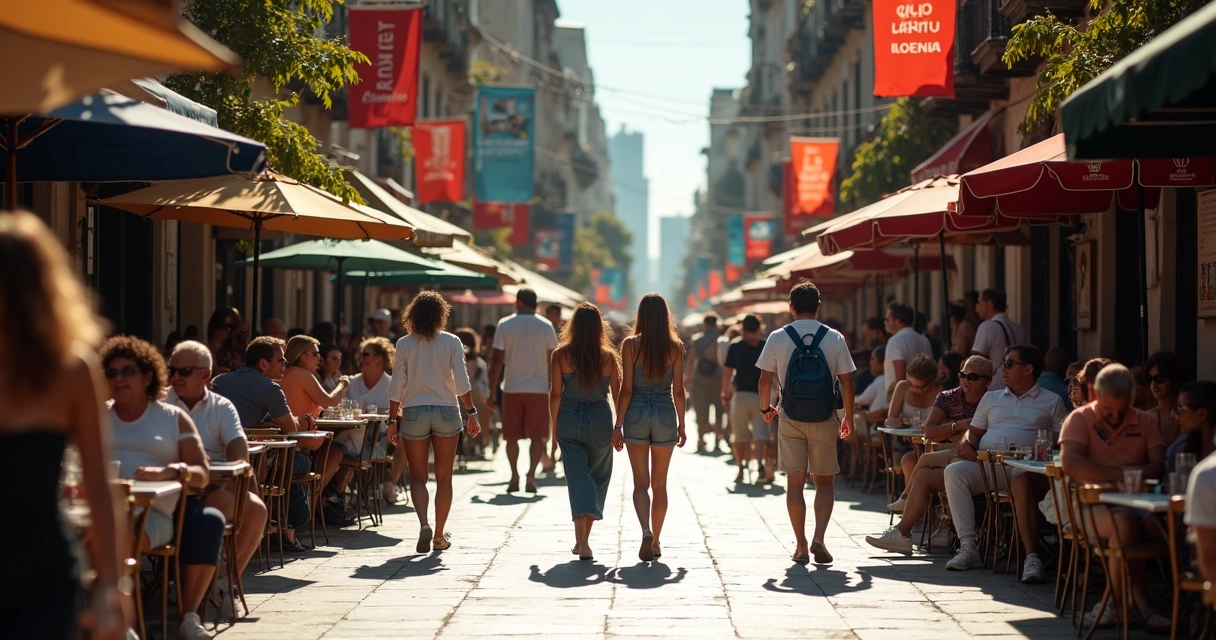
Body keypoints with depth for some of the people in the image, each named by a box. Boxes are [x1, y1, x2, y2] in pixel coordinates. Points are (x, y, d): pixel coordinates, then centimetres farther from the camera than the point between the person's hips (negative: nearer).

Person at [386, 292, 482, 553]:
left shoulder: (404, 344, -1)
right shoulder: (451, 342, -2)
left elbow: (396, 387, -2)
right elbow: (462, 382, -7)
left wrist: (393, 420, 4)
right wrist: (471, 413, 0)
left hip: (413, 414, 0)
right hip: (446, 413, 0)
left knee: (417, 477, 8)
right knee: (444, 477, 10)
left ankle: (424, 524, -15)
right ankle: (439, 536, 12)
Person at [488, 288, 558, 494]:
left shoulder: (505, 325, -1)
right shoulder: (546, 326, 2)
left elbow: (497, 361, -2)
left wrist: (492, 391, 3)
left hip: (512, 389, 0)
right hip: (539, 389, 0)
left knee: (512, 436, 10)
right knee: (536, 436, 1)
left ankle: (514, 476, 9)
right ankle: (531, 474, -14)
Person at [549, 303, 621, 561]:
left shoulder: (561, 355, -6)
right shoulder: (608, 356, -4)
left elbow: (556, 393, -4)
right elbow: (617, 395, -3)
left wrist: (554, 425, 7)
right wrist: (620, 428, 3)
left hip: (570, 422, -1)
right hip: (600, 421, 1)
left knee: (578, 479, -1)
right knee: (598, 479, 17)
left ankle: (582, 541, -16)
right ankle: (583, 539, 21)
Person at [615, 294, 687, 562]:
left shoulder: (630, 344, -6)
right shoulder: (676, 347, -1)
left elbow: (626, 389, -7)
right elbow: (678, 391, 1)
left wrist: (618, 424, -1)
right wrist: (681, 425, 10)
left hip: (636, 414, -1)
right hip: (665, 415, 1)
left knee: (641, 482, 2)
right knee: (659, 484, 13)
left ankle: (646, 531, -22)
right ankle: (656, 542, 19)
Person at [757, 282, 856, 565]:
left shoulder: (777, 338, -2)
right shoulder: (834, 338, -2)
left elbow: (765, 379, -1)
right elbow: (847, 382, -2)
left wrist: (765, 408, 17)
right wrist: (849, 417, 9)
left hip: (790, 417, 0)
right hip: (824, 418, 0)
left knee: (795, 482, 6)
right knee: (824, 481, 10)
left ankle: (801, 546, 6)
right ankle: (818, 537, -8)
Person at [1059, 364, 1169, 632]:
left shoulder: (1144, 421, 18)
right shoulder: (1080, 419, 5)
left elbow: (1159, 464, 6)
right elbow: (1069, 464, -11)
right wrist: (1118, 474, -14)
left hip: (1134, 502, 4)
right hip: (1093, 505, -4)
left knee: (1166, 524, -30)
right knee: (1127, 523, -37)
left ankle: (1114, 602, -20)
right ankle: (1139, 604, -26)